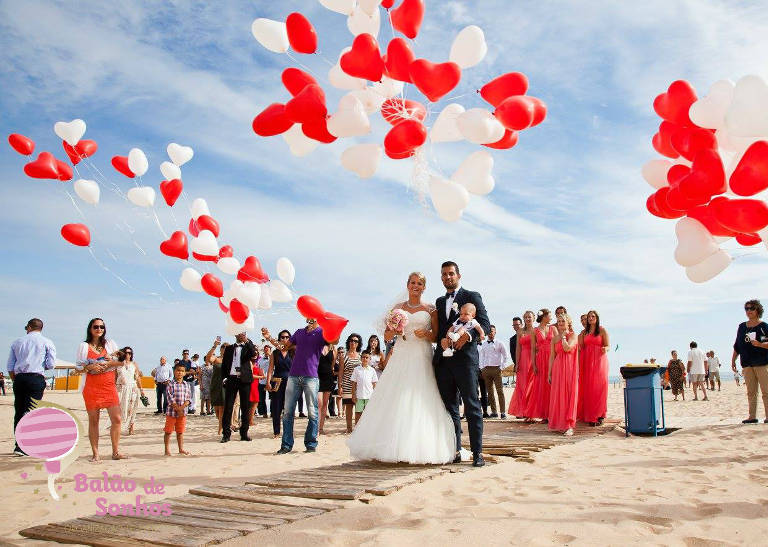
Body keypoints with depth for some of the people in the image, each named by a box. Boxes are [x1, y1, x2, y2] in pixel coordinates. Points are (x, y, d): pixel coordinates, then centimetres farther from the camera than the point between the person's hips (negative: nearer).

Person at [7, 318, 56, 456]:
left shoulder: (17, 342, 13)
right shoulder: (47, 342, 4)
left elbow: (10, 366, 11)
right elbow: (51, 364, -3)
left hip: (19, 378, 3)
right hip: (36, 378, -3)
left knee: (19, 411, 10)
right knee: (30, 411, -4)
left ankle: (20, 443, 15)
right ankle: (21, 446, -10)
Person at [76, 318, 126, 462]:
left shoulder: (110, 343, 13)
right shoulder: (84, 346, 8)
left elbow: (121, 361, 10)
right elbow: (79, 367, 6)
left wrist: (110, 363, -8)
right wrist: (90, 367, -13)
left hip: (109, 386, 2)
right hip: (92, 387, -2)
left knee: (117, 419, -5)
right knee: (93, 420, 2)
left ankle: (116, 452, 5)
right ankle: (95, 454, 9)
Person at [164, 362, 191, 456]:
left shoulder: (187, 385, 7)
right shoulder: (170, 384, -7)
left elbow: (189, 398, 3)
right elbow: (171, 399, -12)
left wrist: (182, 407, -14)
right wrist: (178, 409, -17)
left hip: (183, 412, 4)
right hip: (171, 412, -4)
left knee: (180, 432, 12)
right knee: (168, 431, 3)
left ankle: (181, 449, 21)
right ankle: (167, 450, 12)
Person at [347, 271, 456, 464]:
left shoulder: (430, 309, 10)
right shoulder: (398, 307, 14)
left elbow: (437, 336, 9)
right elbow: (387, 337, 12)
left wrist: (426, 334, -10)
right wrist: (394, 330, -9)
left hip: (422, 359, -2)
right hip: (401, 357, 2)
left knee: (420, 402, -9)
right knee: (395, 402, -5)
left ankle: (420, 449, -4)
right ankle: (392, 447, -2)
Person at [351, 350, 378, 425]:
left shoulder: (372, 370, 5)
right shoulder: (357, 370, 3)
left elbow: (374, 384, 7)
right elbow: (354, 383, 4)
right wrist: (353, 395, 0)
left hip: (369, 395, 1)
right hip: (359, 395, -1)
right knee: (358, 413, 3)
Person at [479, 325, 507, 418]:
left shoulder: (499, 344, 5)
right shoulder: (483, 345, 14)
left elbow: (505, 357, 7)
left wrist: (502, 367, -1)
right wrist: (482, 369, 8)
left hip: (496, 369, -3)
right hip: (486, 369, 3)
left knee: (500, 391, -8)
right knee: (490, 392, 4)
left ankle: (503, 412, -8)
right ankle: (493, 412, 9)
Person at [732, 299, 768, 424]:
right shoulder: (742, 327, 13)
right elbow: (737, 346, 18)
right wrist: (733, 360, 17)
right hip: (747, 364, 4)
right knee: (751, 392, 6)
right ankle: (752, 417, 9)